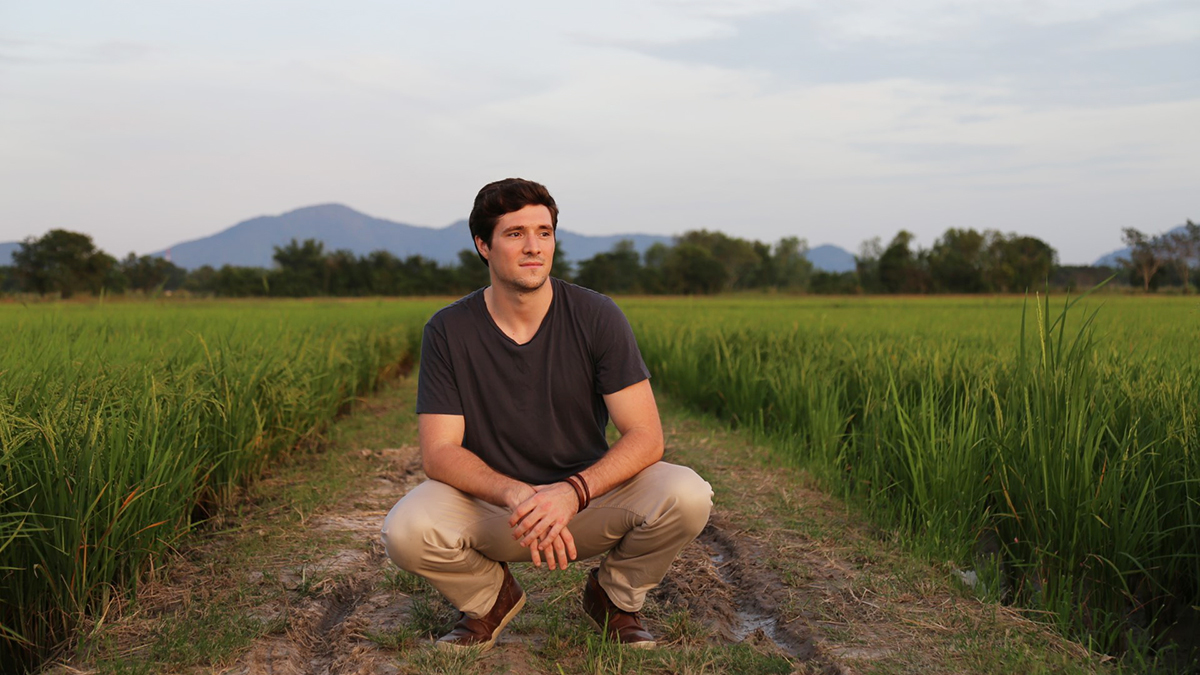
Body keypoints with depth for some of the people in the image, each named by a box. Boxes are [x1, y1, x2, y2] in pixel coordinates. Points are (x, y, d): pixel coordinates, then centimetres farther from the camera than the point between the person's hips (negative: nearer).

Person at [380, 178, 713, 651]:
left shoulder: (597, 317, -10)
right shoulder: (448, 330, -9)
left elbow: (645, 436, -14)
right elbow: (439, 451, -14)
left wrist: (573, 492, -32)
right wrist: (516, 495, -33)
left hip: (588, 499, 0)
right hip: (490, 503, 0)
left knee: (687, 495, -27)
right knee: (406, 531, -31)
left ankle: (614, 595, 6)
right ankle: (490, 597, 6)